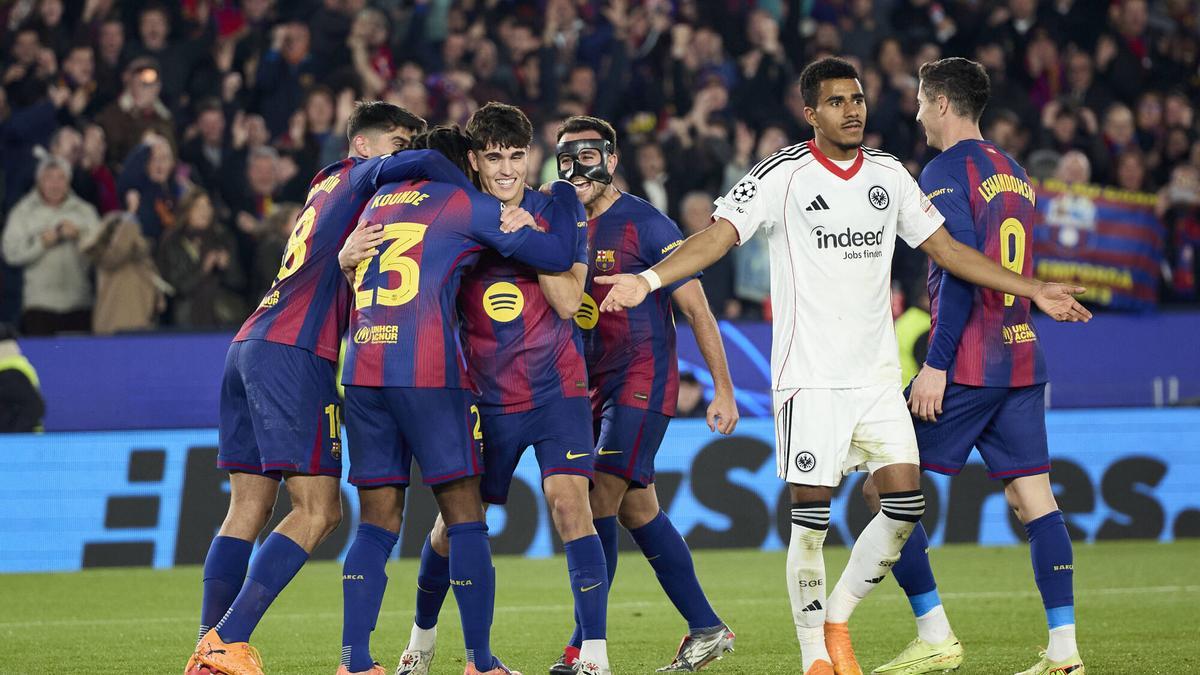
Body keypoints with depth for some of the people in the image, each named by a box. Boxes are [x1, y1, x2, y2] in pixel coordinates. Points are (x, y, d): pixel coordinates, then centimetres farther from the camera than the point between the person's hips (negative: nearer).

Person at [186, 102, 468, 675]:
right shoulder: (359, 174, 5)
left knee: (248, 509, 6)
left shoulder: (329, 193, 29)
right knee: (317, 511, -9)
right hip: (293, 353, -9)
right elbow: (421, 165, -15)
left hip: (249, 346, 9)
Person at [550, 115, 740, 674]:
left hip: (643, 381, -7)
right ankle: (707, 629, 19)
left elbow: (697, 311, -8)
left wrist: (723, 391, -10)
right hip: (593, 388, 7)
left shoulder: (645, 225, -10)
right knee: (637, 512, 9)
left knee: (600, 503, -15)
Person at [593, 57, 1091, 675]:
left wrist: (1033, 290, 16)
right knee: (810, 519, -6)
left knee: (905, 503, -4)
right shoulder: (782, 176, -5)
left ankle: (837, 618, 16)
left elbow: (946, 249, 17)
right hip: (810, 376, -5)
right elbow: (718, 235, -13)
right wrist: (647, 279, -29)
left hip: (877, 374, 5)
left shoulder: (889, 174, 10)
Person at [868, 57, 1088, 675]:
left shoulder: (946, 171, -8)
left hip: (967, 365, -8)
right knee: (1033, 496, 4)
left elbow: (963, 271, -17)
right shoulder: (1015, 173, 17)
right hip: (1022, 359, 8)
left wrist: (936, 364, -19)